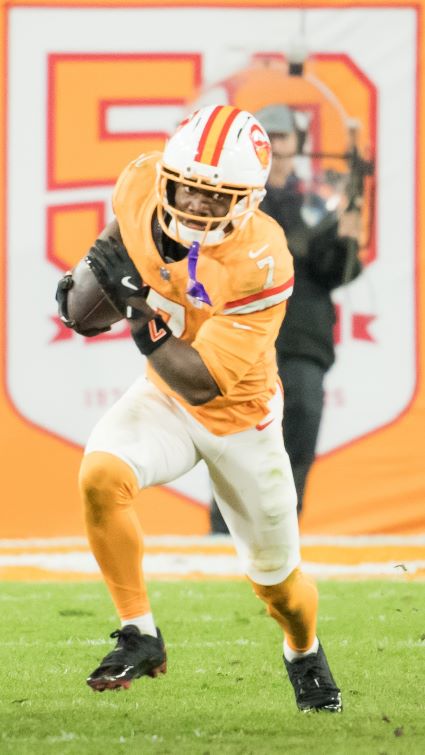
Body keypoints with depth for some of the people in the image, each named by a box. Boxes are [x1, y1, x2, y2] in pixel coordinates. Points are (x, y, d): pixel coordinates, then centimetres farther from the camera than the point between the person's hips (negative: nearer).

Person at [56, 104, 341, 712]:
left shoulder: (261, 263, -34)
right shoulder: (142, 186, -20)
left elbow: (201, 382, -33)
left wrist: (133, 303, -36)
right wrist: (92, 277, -7)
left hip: (240, 416, -3)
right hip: (164, 398, 3)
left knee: (276, 579, 12)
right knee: (100, 475, -29)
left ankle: (305, 653, 49)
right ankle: (140, 637, -12)